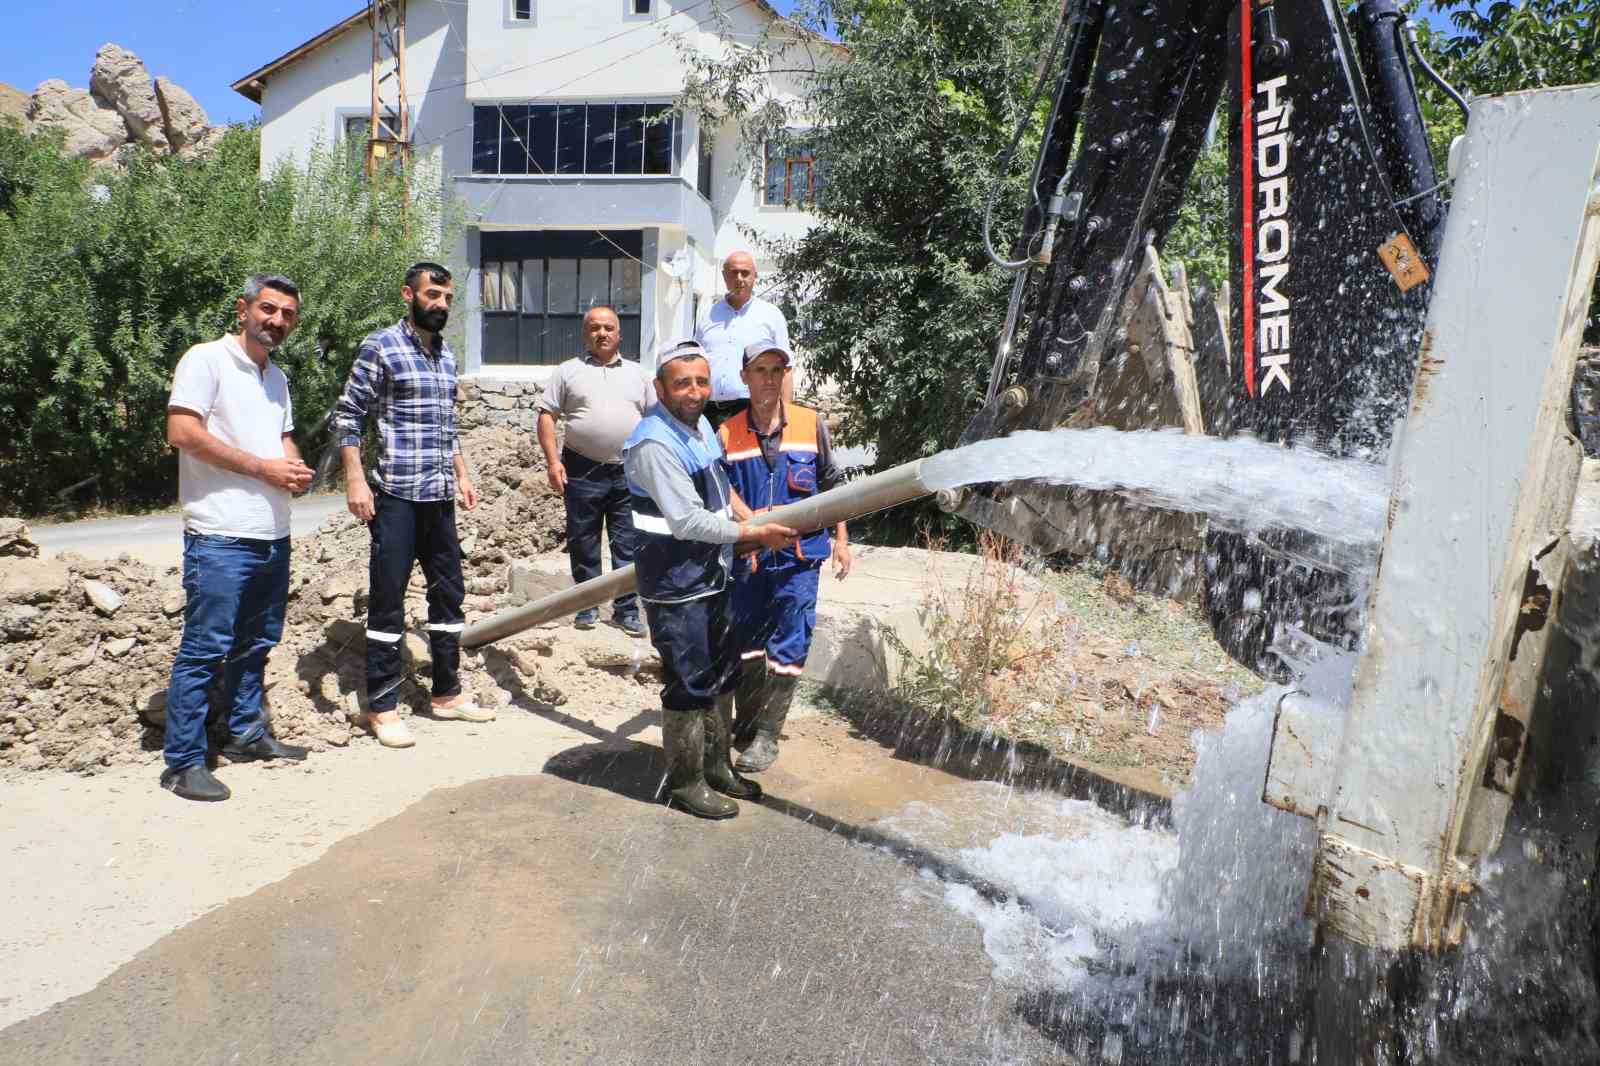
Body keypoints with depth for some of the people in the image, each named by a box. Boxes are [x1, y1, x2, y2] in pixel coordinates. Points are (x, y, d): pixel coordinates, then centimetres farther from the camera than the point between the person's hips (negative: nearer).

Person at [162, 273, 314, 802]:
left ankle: (246, 734, 30)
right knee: (205, 649, -4)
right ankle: (182, 762, 5)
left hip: (273, 535, 8)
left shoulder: (277, 377, 18)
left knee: (256, 643, 16)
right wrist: (263, 467, -16)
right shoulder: (206, 359, -6)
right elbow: (182, 431, -16)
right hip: (221, 537, -8)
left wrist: (297, 471, 4)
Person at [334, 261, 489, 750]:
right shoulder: (380, 347, -5)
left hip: (439, 496, 7)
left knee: (449, 593, 11)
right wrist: (355, 481, -14)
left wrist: (462, 475, 18)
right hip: (395, 495, -7)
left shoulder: (446, 355, 15)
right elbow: (348, 417, -7)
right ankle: (382, 707, 9)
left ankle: (447, 692, 23)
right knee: (388, 599, -1)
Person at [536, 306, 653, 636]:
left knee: (628, 546, 3)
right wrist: (553, 460, -7)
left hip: (629, 473, 1)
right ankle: (587, 605, 19)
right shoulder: (568, 371, 6)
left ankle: (626, 609, 11)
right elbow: (547, 415, 3)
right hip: (583, 471, -1)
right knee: (583, 544, 7)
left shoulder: (636, 373, 13)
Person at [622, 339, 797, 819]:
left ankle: (717, 766, 35)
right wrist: (755, 535, -20)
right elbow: (688, 522, -27)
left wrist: (750, 519, 7)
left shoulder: (700, 424, 8)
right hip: (675, 586, -10)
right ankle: (685, 784, 18)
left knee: (721, 676, 19)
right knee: (689, 686, 1)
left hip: (711, 577, 10)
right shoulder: (654, 444, -23)